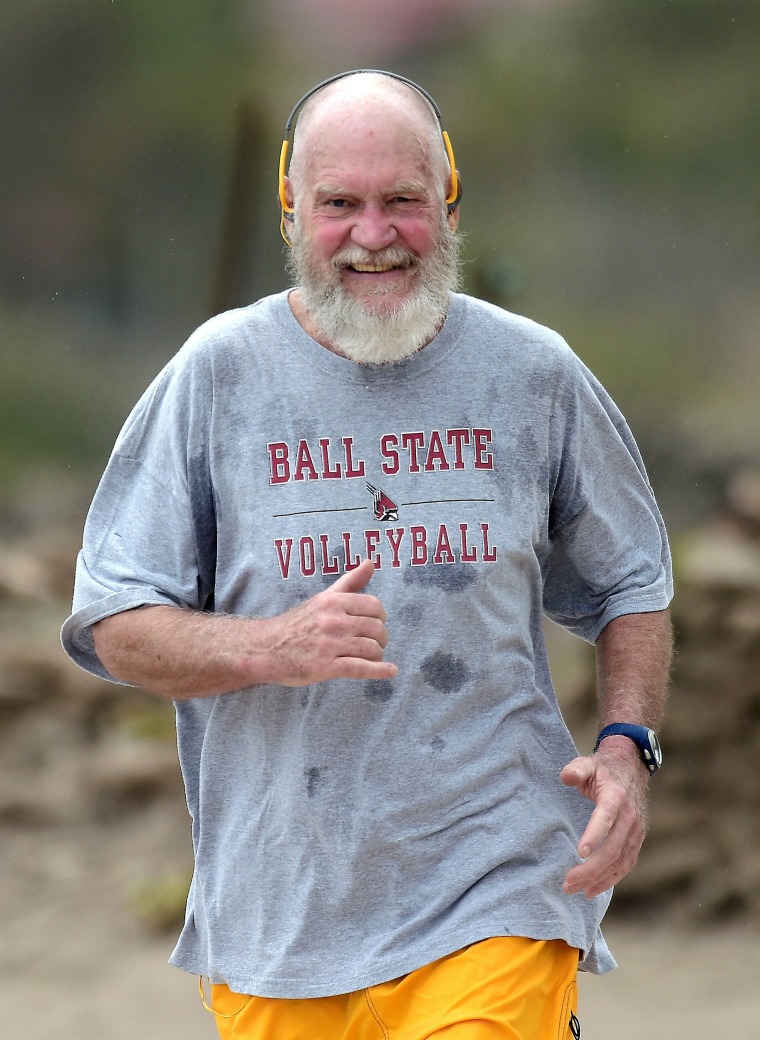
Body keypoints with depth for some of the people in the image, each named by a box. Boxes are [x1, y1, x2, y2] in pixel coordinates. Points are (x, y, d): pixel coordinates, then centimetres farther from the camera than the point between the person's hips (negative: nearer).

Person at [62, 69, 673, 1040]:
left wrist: (627, 746, 1)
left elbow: (630, 585, 19)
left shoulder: (533, 372, 6)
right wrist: (274, 649, -17)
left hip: (497, 898, -1)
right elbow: (110, 626, 1)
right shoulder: (218, 371, 1)